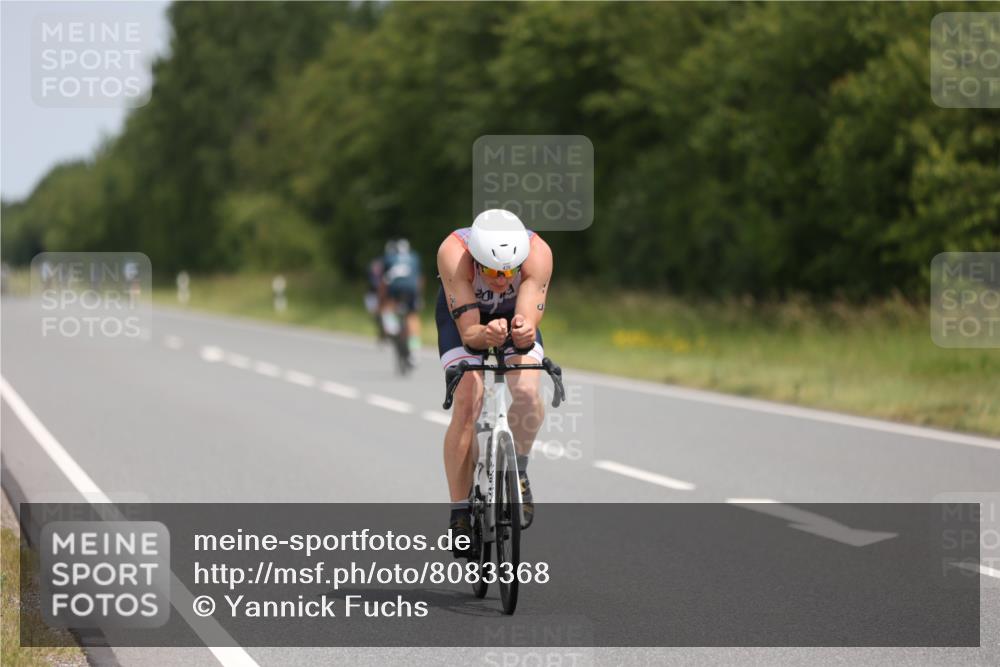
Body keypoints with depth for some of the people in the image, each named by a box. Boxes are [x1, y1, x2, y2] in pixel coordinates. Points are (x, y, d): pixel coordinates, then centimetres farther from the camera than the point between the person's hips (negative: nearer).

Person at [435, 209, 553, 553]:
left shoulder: (538, 253, -36)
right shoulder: (453, 253, -38)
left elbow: (529, 321, -40)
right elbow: (468, 332, -39)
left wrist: (524, 331, -64)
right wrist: (486, 335, -61)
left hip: (515, 316, 1)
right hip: (463, 316, -1)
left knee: (527, 391, -26)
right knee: (466, 405, -21)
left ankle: (518, 472, 1)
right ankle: (459, 512, -12)